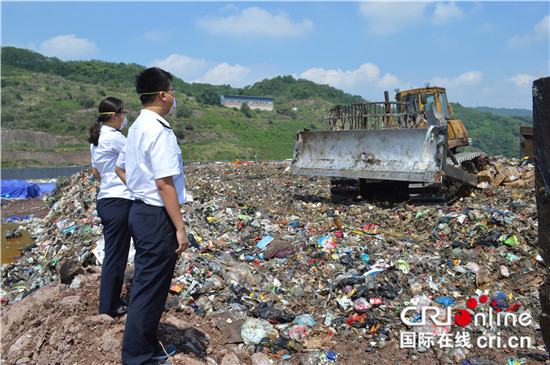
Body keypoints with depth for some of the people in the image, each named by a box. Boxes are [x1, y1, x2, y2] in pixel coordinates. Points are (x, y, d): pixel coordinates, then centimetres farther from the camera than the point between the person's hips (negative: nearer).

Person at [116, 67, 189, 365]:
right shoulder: (159, 131, -19)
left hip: (140, 211, 10)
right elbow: (165, 183, -23)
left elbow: (120, 168, 23)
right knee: (150, 289, 2)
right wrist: (180, 228, -19)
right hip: (157, 217, -10)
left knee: (145, 283, 20)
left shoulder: (137, 127, 12)